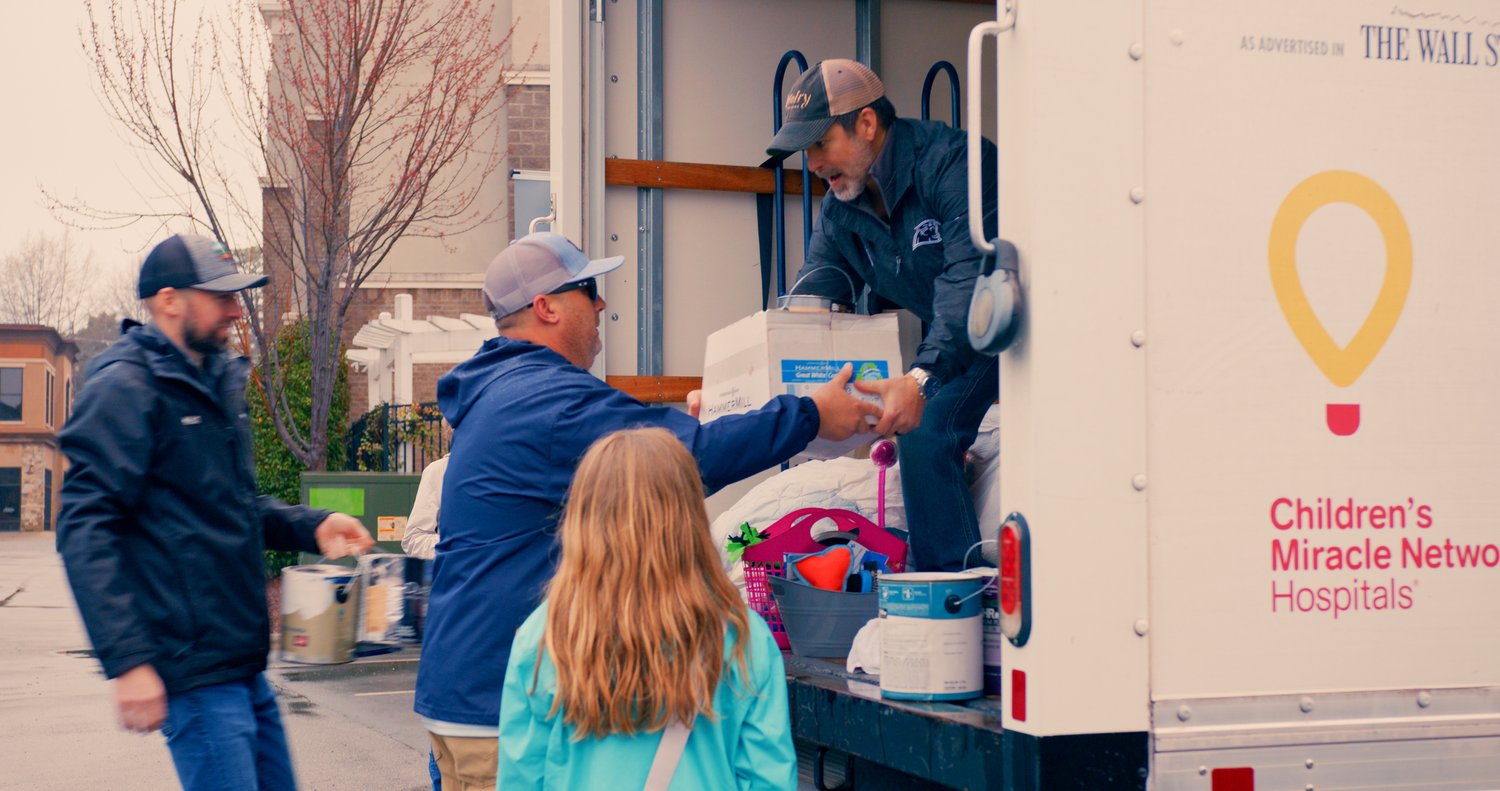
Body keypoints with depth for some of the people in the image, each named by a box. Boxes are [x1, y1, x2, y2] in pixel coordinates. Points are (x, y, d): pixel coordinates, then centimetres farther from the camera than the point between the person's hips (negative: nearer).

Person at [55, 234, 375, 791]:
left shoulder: (217, 383, 16)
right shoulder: (126, 388, -11)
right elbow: (86, 531, -17)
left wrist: (311, 526, 8)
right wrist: (127, 660, -23)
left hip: (244, 665, 9)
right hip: (194, 672, -9)